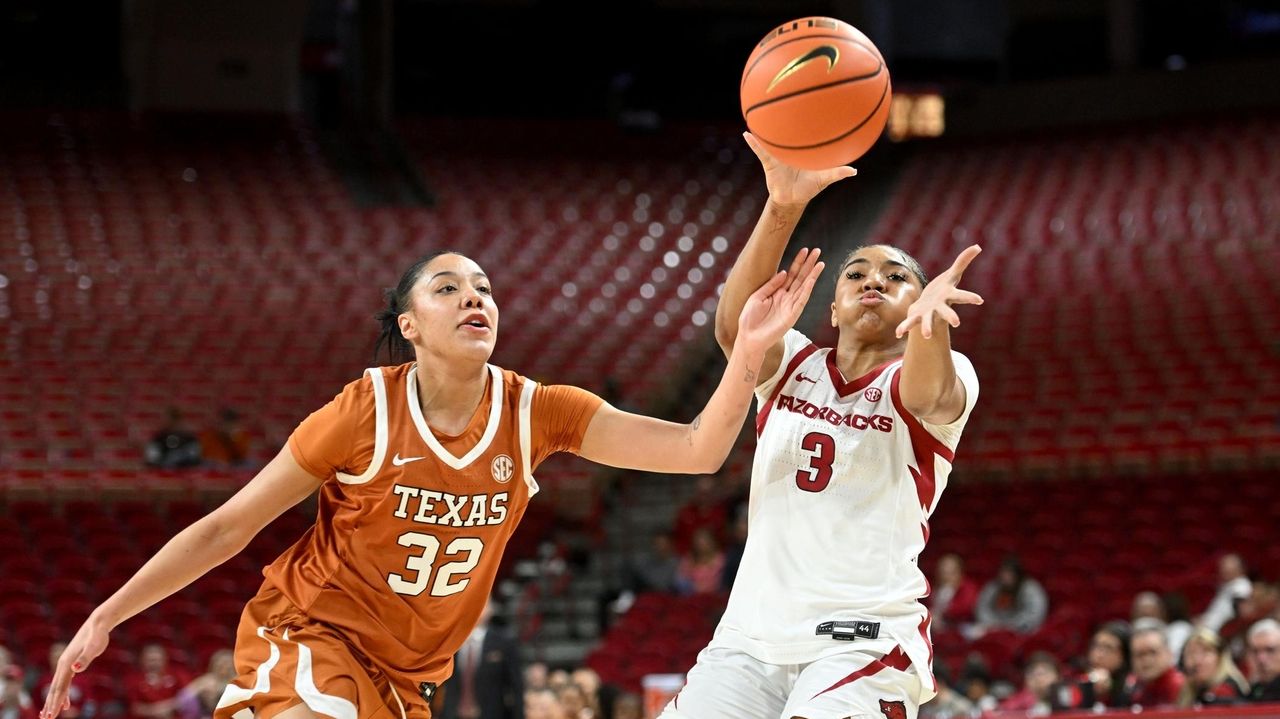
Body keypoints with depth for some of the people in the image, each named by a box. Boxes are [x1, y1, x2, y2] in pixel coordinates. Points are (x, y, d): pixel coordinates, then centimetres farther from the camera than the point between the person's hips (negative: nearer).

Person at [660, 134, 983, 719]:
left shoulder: (932, 377, 2)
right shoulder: (790, 365, 12)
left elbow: (928, 391, -24)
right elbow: (734, 327, -11)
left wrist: (930, 318, -49)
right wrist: (782, 209, -29)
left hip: (864, 640, -4)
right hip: (753, 632, 4)